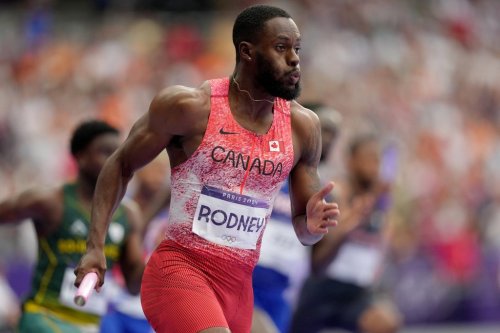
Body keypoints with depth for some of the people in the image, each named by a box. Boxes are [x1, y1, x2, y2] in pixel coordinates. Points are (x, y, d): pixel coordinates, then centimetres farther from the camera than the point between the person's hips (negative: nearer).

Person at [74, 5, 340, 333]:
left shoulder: (302, 126, 3)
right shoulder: (190, 107, -9)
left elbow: (302, 229, 12)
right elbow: (121, 165, 4)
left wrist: (313, 226, -13)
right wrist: (96, 247, -5)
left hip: (239, 285, 6)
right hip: (179, 269, -6)